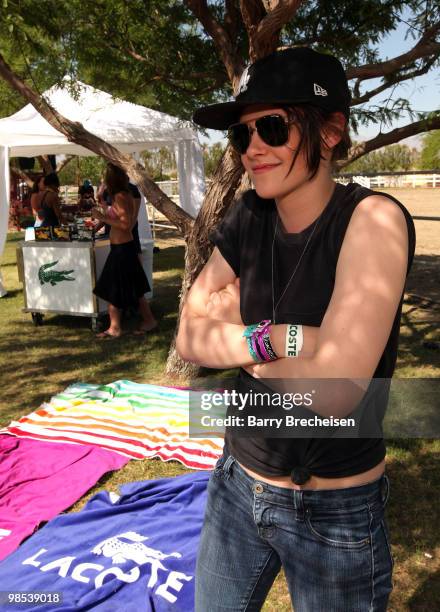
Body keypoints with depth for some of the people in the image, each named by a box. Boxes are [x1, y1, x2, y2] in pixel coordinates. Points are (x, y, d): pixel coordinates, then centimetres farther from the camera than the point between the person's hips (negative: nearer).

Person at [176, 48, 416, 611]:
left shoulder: (373, 220, -21)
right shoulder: (248, 217, -4)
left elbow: (336, 390, -30)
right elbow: (189, 338, -5)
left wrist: (236, 332, -15)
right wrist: (276, 337, -22)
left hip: (335, 514, -5)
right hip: (237, 482, 5)